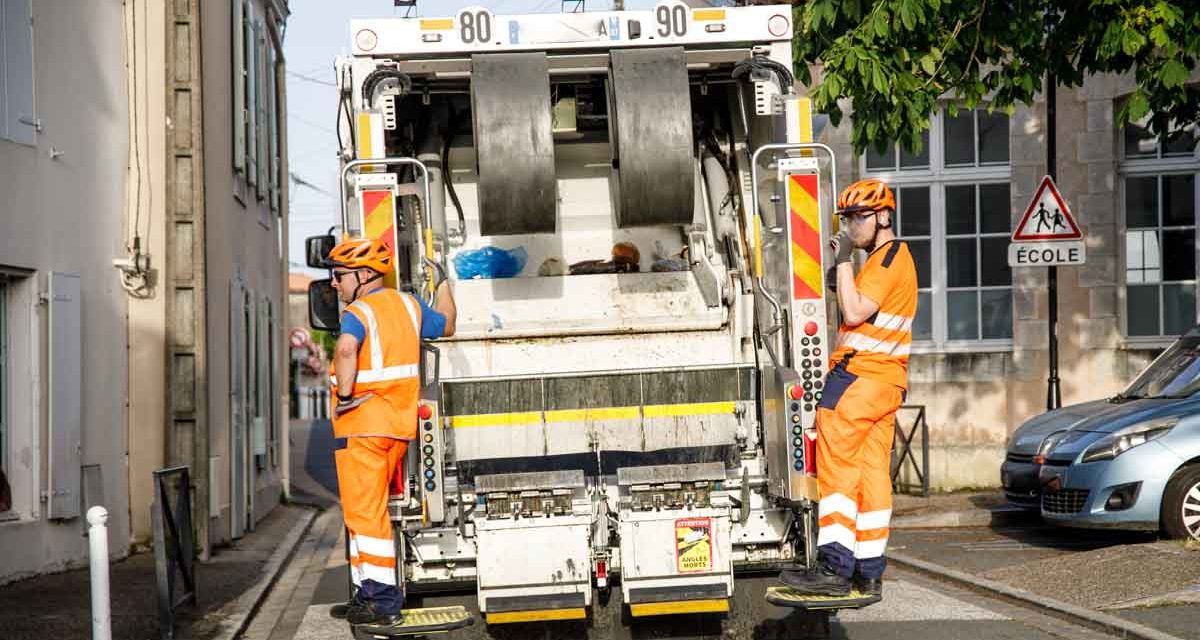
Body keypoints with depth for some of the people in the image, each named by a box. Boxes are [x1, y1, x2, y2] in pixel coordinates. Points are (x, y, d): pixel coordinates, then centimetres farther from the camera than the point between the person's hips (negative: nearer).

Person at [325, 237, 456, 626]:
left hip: (362, 424, -8)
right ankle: (370, 594, 18)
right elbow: (446, 326, 29)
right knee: (371, 510, 15)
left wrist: (344, 394, -22)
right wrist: (443, 282, 40)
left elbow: (346, 348, -34)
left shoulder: (359, 313, -12)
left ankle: (381, 602, -6)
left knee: (365, 513, -4)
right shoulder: (408, 305, 10)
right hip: (399, 424, 8)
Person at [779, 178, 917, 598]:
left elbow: (854, 313, -19)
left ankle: (835, 567, -13)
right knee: (873, 474, 7)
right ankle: (869, 572, 7)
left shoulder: (888, 258, -10)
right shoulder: (895, 258, 22)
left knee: (837, 469, -10)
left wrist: (843, 261, -13)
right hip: (887, 380, 10)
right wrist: (844, 264, 15)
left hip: (858, 375, -10)